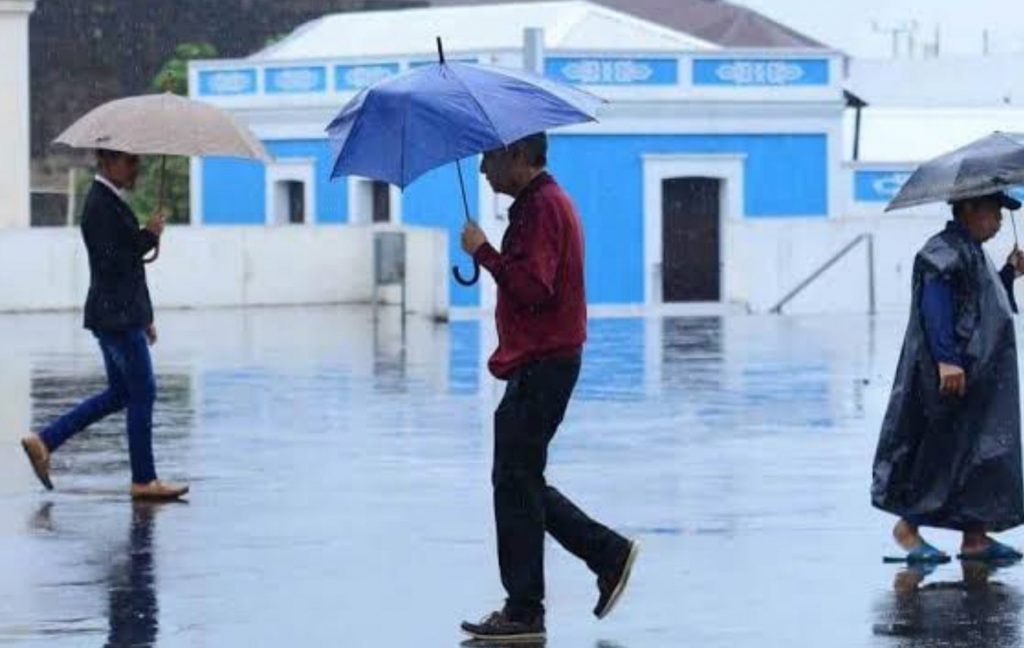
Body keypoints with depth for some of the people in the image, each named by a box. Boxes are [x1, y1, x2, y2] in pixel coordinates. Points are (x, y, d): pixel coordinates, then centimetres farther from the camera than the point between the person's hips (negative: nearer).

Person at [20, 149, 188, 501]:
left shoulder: (111, 201, 17)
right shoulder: (100, 205, -15)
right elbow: (111, 262, -22)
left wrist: (144, 317, 24)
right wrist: (149, 236, -16)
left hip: (120, 316, 10)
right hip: (116, 317, -10)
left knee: (120, 393, 15)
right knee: (142, 392, -4)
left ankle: (44, 442, 16)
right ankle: (144, 481, 3)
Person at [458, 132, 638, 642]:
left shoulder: (541, 208, -16)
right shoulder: (544, 202, 18)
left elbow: (532, 287, -26)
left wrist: (483, 252, -18)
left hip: (541, 366, -11)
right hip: (541, 362, 11)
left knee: (515, 483, -6)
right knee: (520, 482, 15)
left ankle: (524, 613, -3)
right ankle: (609, 553, 16)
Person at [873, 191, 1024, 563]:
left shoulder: (972, 254, 19)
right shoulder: (944, 251, -12)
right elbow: (936, 307, -21)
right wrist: (947, 359, -27)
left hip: (980, 376, 10)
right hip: (951, 376, -10)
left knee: (984, 449, 8)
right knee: (940, 448, -6)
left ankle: (975, 535, 11)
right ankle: (908, 526, 3)